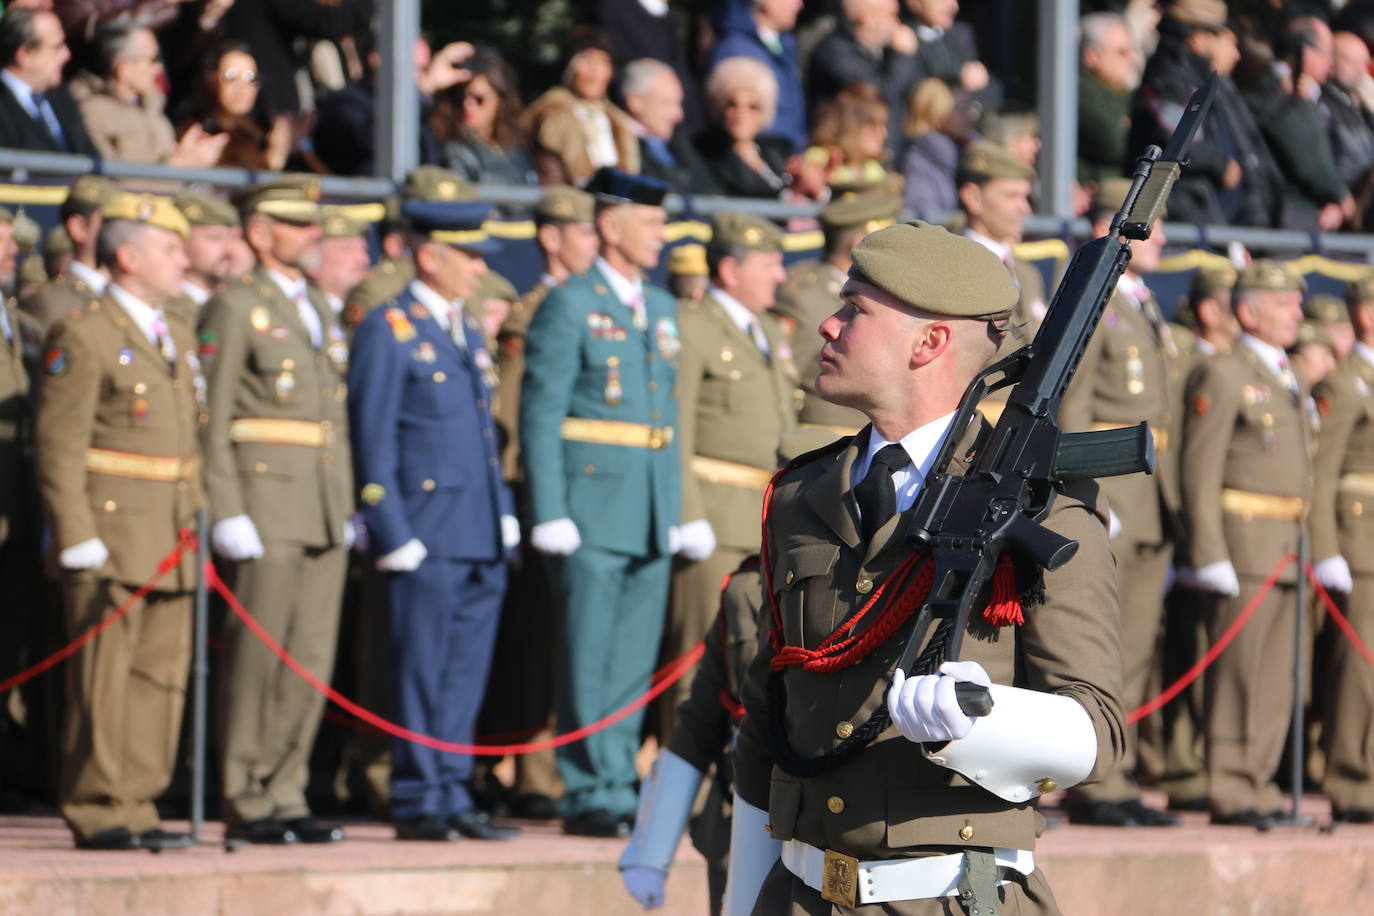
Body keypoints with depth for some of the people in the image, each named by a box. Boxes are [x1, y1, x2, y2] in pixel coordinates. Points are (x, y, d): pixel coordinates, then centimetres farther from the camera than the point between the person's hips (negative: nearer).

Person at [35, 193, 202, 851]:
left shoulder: (176, 338, 18)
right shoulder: (82, 336, -7)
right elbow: (57, 446, -12)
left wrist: (199, 524, 15)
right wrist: (77, 538, -17)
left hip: (170, 545, 8)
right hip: (108, 532, -8)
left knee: (162, 675, 7)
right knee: (105, 676, -6)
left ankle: (136, 807, 12)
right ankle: (97, 814, -2)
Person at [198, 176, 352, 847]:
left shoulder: (320, 311, 19)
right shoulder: (235, 308, -4)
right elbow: (210, 421, -9)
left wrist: (347, 508, 15)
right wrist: (227, 514, -15)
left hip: (324, 515, 7)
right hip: (265, 507, -7)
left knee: (312, 661, 6)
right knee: (256, 659, -6)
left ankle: (287, 797, 11)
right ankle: (247, 805, -2)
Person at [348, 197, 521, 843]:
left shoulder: (468, 333, 19)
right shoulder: (388, 330, -5)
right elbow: (373, 441, -9)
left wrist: (505, 516, 15)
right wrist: (393, 533, -14)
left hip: (482, 540, 7)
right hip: (426, 536, -7)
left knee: (465, 675, 8)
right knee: (423, 675, -4)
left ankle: (451, 796, 13)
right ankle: (418, 804, 1)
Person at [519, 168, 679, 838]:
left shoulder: (661, 309, 17)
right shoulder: (569, 306, -4)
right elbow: (539, 415, -8)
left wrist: (676, 507, 14)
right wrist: (549, 512, -14)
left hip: (652, 519, 6)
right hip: (590, 508, -6)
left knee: (635, 663, 7)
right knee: (588, 662, -4)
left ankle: (620, 788, 12)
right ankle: (588, 795, 0)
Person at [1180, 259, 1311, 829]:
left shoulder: (1289, 383, 20)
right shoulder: (1222, 375, -6)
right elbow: (1200, 470, -12)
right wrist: (1210, 556, -18)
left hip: (1285, 547, 8)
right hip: (1243, 541, -8)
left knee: (1276, 675, 8)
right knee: (1239, 670, -9)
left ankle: (1258, 787, 12)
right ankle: (1231, 794, -8)